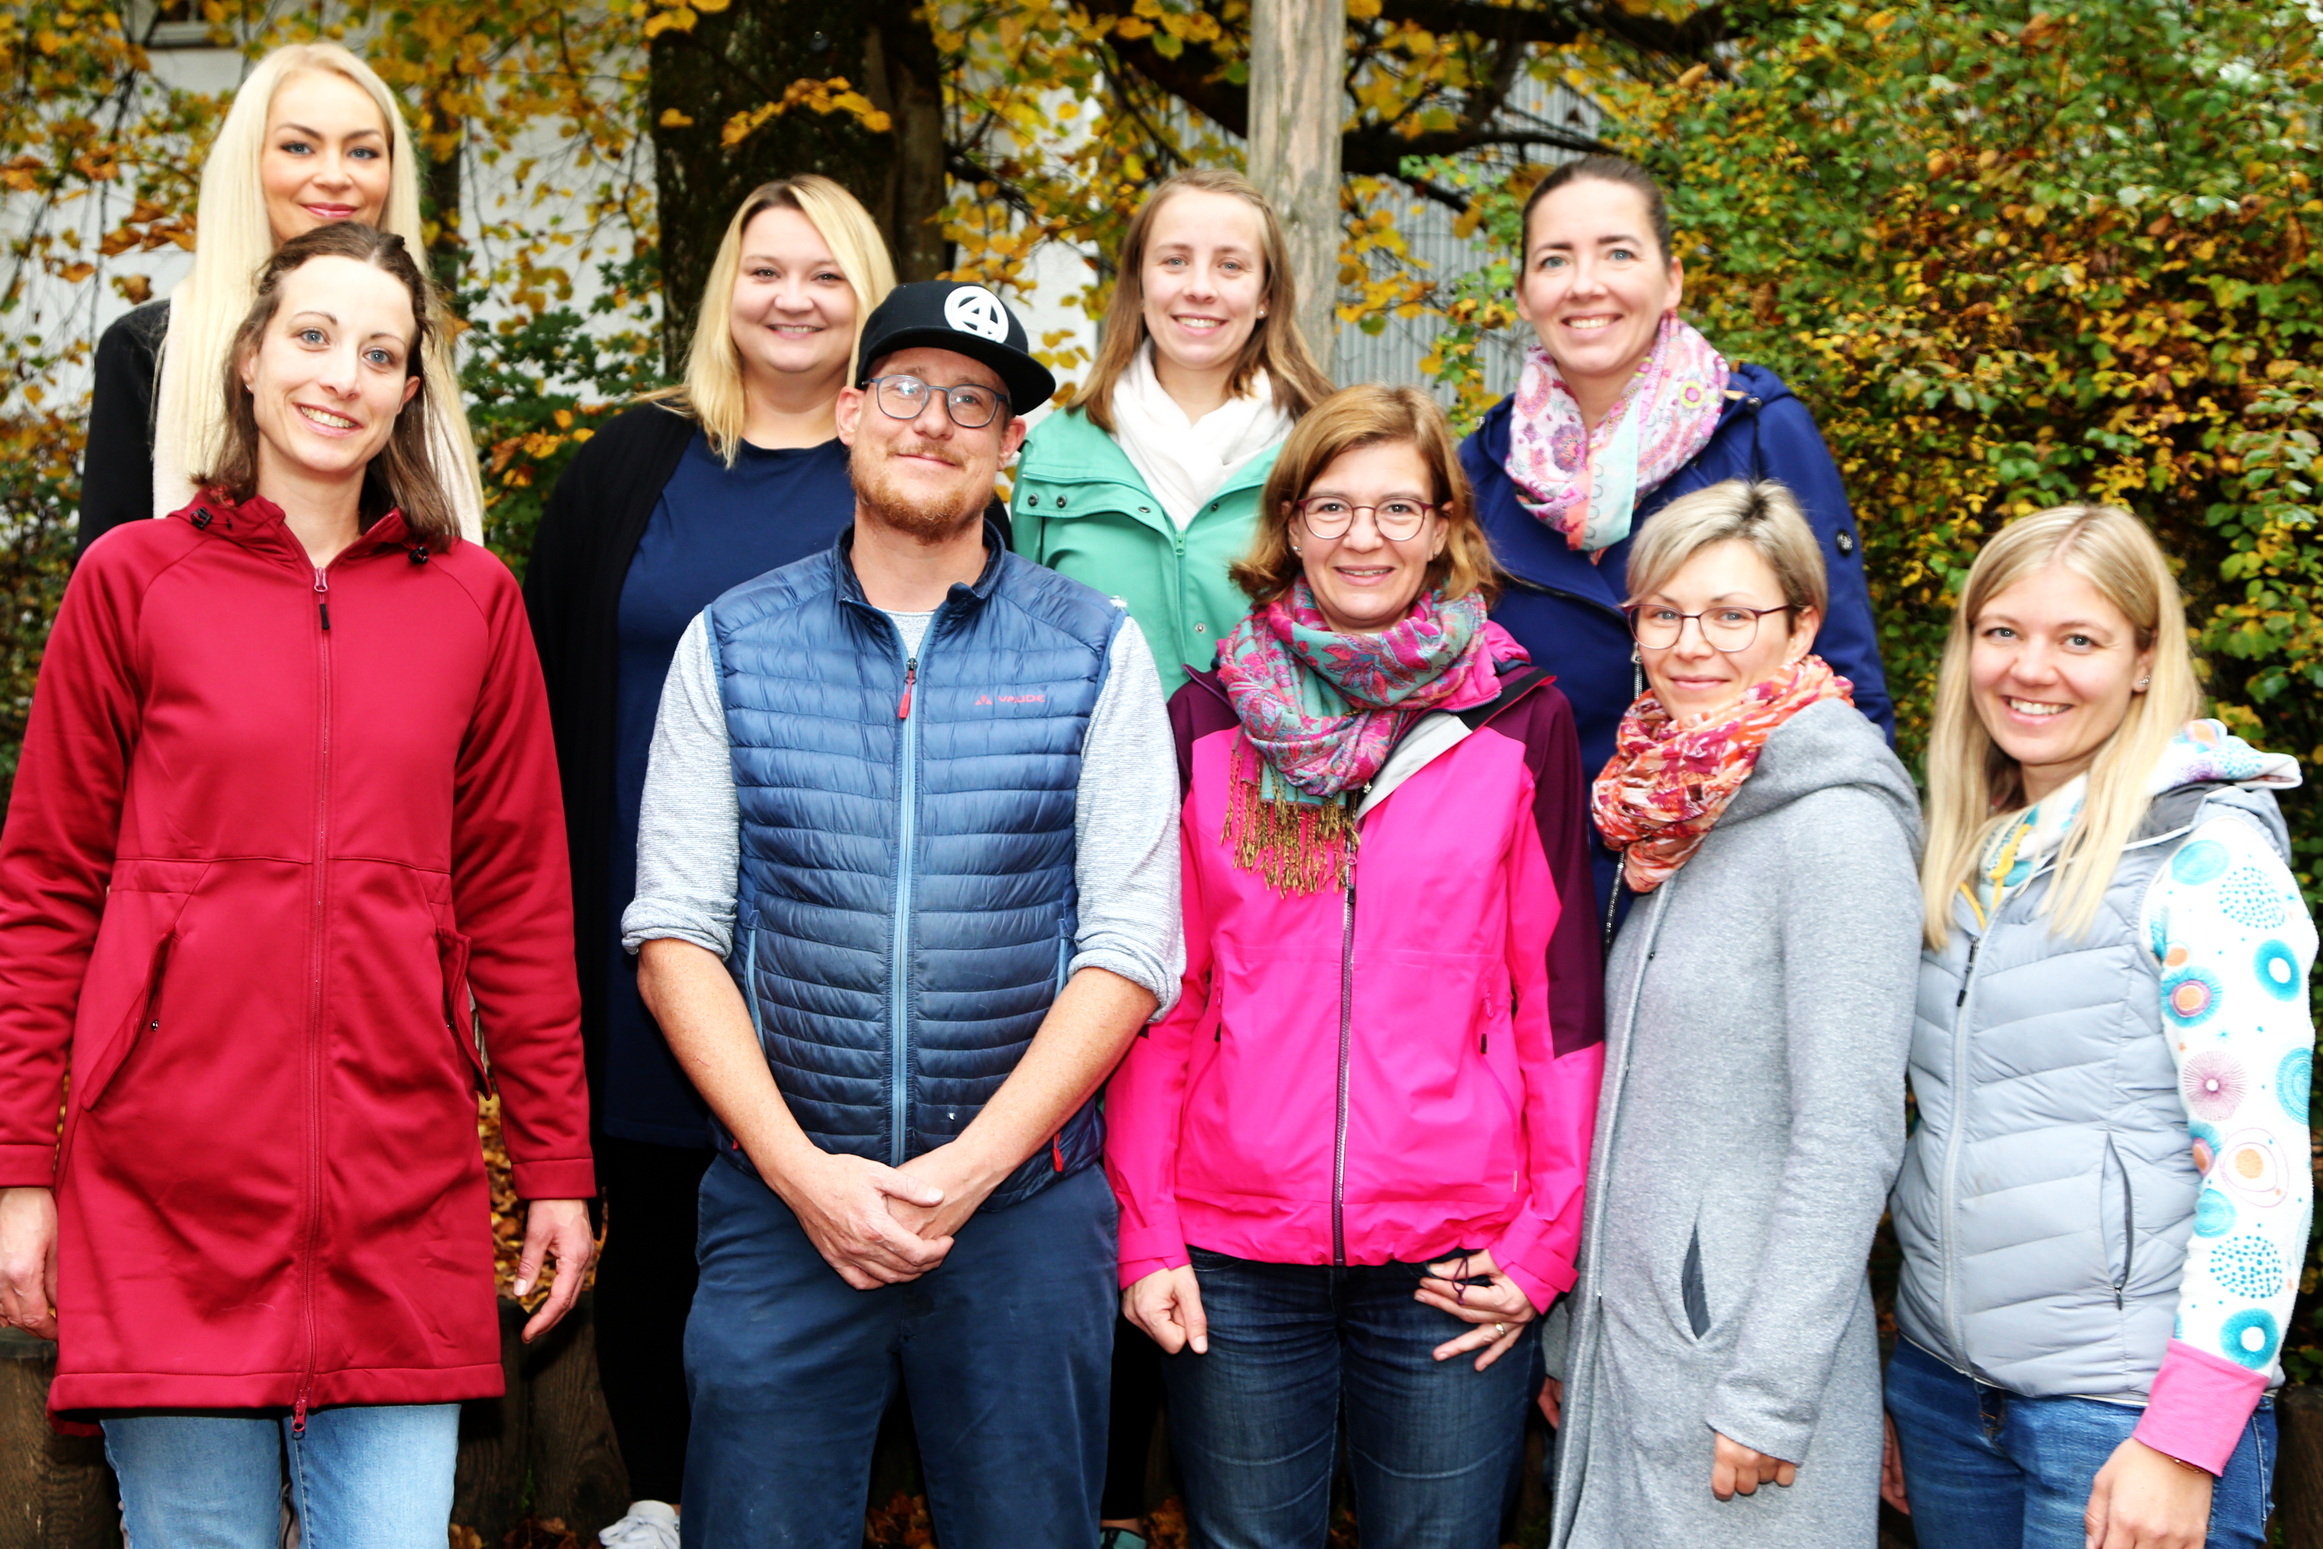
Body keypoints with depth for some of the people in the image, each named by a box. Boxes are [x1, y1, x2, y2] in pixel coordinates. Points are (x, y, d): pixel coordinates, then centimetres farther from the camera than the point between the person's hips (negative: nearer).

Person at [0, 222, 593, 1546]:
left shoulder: (473, 600, 9)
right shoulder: (133, 580, 4)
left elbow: (520, 902, 10)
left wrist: (558, 1164, 7)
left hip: (403, 1194, 1)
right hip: (170, 1187, -1)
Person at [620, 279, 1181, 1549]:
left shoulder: (1096, 653, 2)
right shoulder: (732, 645, 5)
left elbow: (1131, 948, -2)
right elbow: (673, 934, 2)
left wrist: (966, 1170, -11)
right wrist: (801, 1169, -10)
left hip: (1024, 1206, 0)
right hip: (780, 1200, 1)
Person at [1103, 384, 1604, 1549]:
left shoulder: (1521, 720, 2)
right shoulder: (1209, 720, 4)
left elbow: (1560, 991, 3)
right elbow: (1159, 993, 7)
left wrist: (1548, 1236, -1)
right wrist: (1143, 1232, 1)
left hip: (1452, 1265, -1)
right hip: (1231, 1256, 1)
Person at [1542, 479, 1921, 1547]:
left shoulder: (1838, 828, -15)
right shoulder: (1675, 816, 10)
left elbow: (1848, 1138, -18)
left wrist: (1768, 1396, -19)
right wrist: (1571, 1336, 15)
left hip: (1738, 1341, -8)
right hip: (1620, 1347, 8)